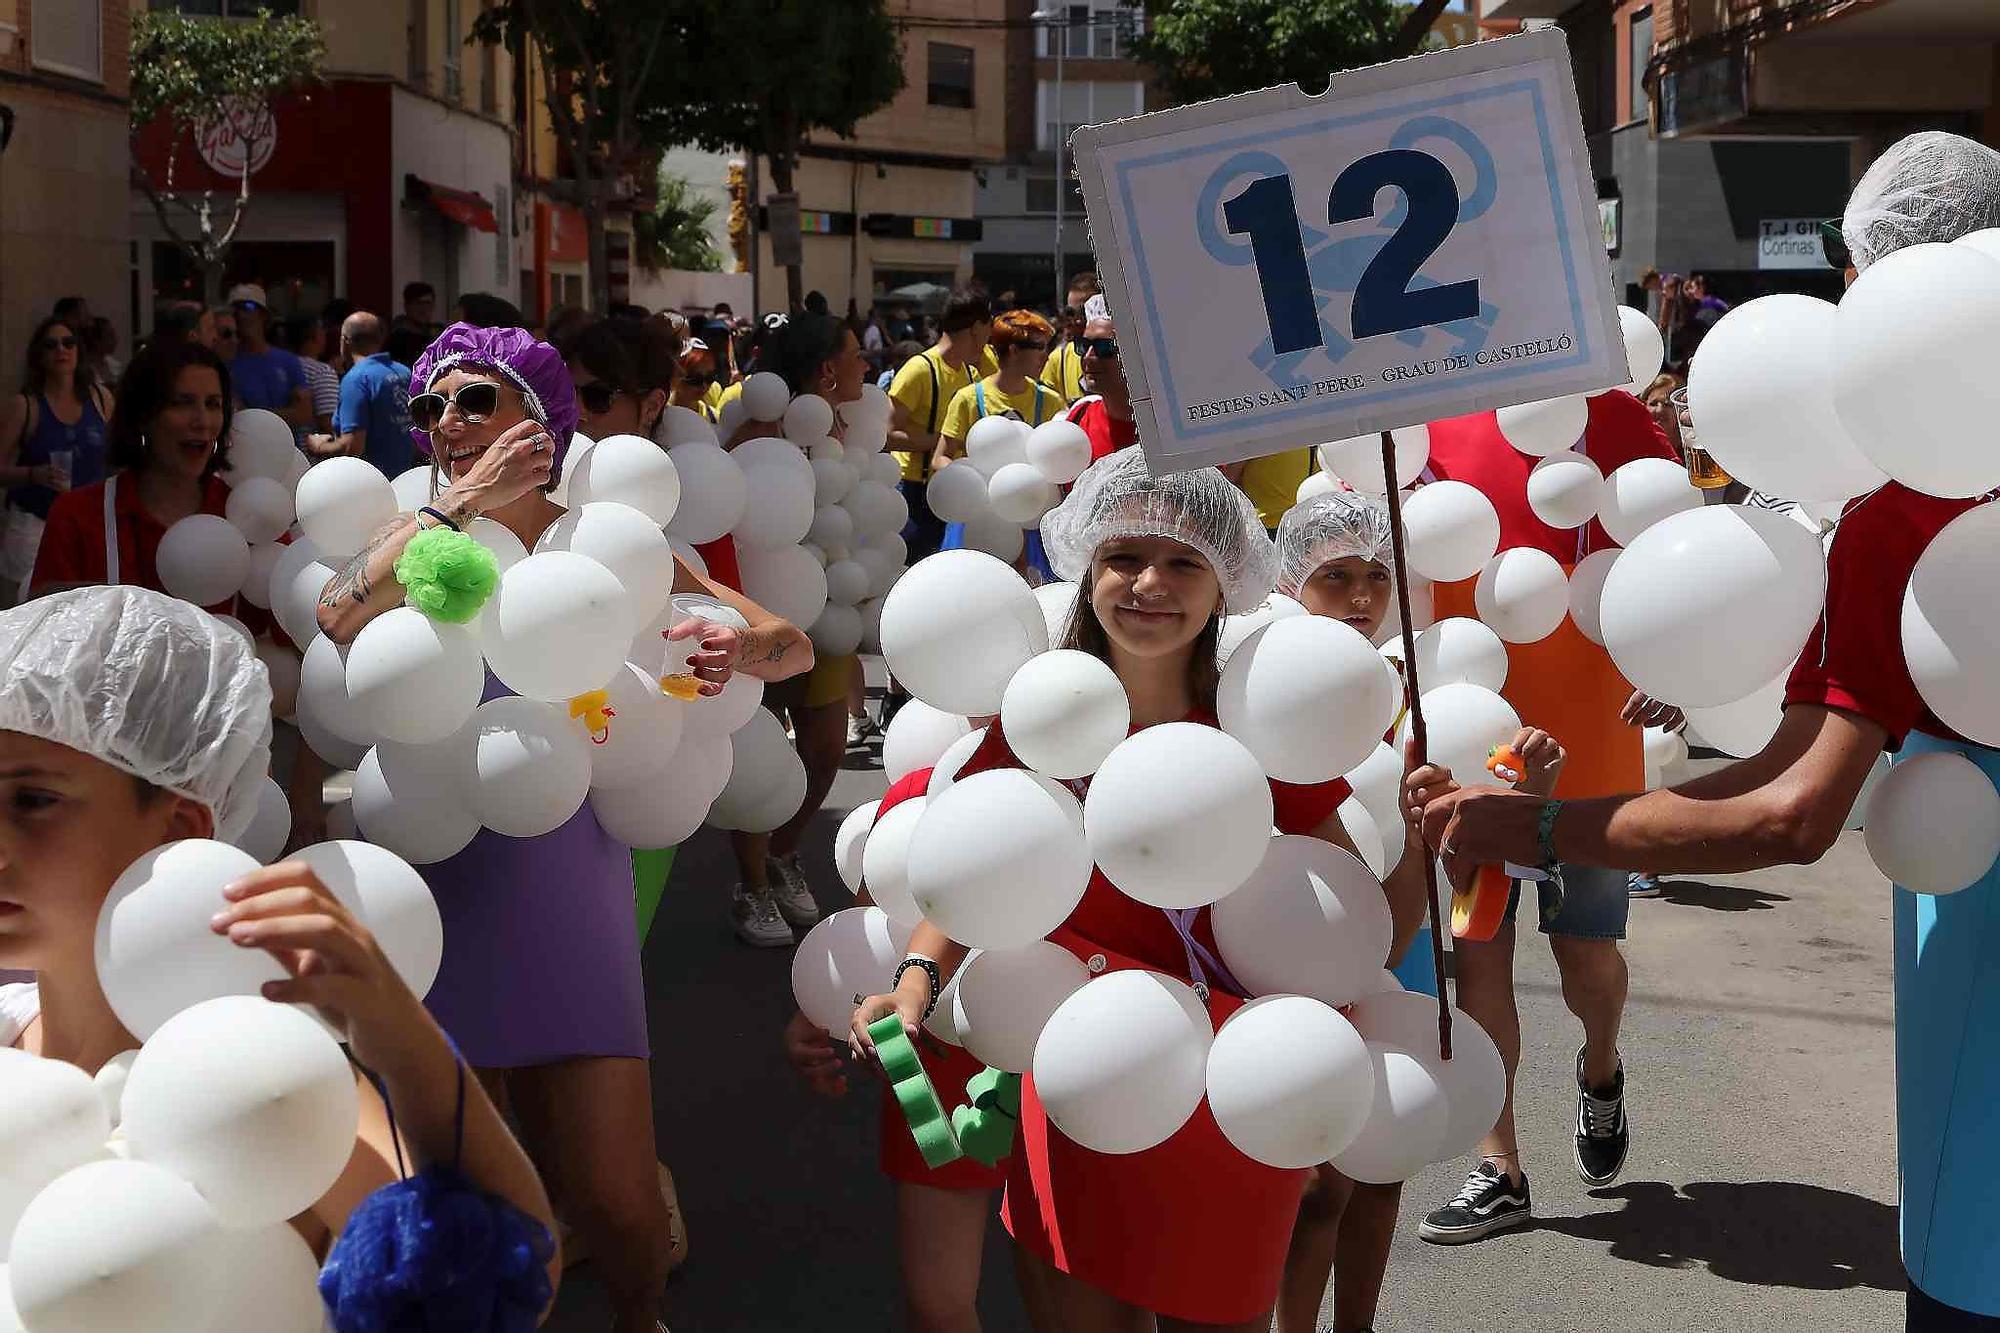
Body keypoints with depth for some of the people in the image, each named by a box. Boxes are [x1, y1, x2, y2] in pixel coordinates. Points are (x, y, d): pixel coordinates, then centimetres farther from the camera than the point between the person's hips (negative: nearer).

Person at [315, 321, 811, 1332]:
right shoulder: (424, 539, 6)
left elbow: (793, 645, 2)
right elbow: (339, 616, -18)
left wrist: (730, 648, -20)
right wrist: (465, 497, -17)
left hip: (569, 876, -1)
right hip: (444, 878, 1)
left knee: (620, 1211, -1)